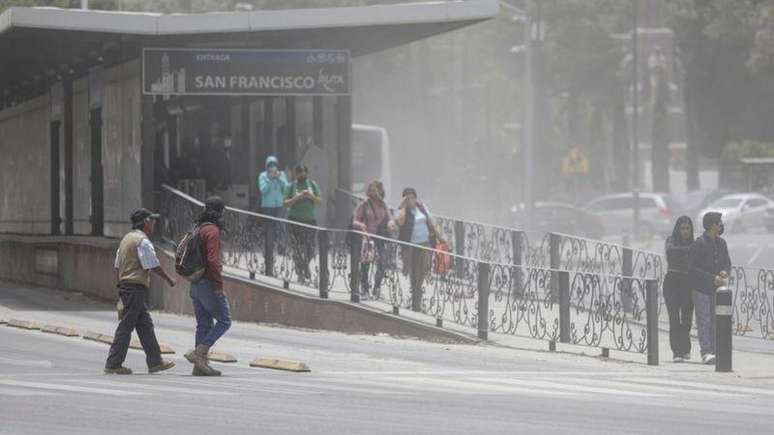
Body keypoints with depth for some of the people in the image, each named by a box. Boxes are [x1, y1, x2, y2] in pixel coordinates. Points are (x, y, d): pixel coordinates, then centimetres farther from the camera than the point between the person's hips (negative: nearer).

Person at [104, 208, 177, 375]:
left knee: (145, 325, 12)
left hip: (125, 285, 10)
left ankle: (155, 361, 14)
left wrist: (120, 286, 23)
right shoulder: (143, 241, -13)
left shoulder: (126, 238, 17)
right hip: (137, 286, -10)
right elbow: (154, 266, -13)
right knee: (126, 326, -7)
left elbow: (117, 266, 19)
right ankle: (113, 364, -7)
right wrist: (169, 279, 1)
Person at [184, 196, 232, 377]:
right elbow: (213, 259, -23)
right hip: (209, 283, -9)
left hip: (196, 285, 9)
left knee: (204, 324, 11)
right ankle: (199, 353, -11)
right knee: (224, 321, -2)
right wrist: (219, 283, -20)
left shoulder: (199, 229, 13)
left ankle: (200, 364, 9)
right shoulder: (212, 230, -14)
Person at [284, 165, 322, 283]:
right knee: (298, 247, -6)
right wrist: (297, 197, -16)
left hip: (310, 219, 2)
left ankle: (305, 266, 30)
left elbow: (319, 201, 5)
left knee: (310, 247, 4)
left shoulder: (312, 185, 9)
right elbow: (286, 203, -3)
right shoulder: (291, 186, 2)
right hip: (295, 220, -2)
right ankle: (300, 273, -2)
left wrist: (311, 196, -14)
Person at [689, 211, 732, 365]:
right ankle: (706, 352, -11)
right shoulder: (698, 244, -12)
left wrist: (725, 271, -7)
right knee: (704, 321, -7)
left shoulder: (721, 243, 10)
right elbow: (694, 269, -15)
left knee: (715, 321, 6)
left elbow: (727, 262, 17)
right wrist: (712, 278, -21)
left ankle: (713, 350, 10)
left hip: (716, 288, 6)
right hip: (701, 288, -6)